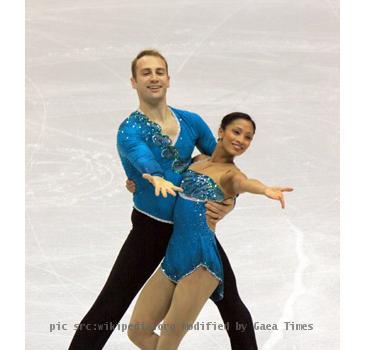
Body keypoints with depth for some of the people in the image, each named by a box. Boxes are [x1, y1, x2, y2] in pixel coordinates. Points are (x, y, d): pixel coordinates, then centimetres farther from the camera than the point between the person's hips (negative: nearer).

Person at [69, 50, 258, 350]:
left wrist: (229, 202, -6)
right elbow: (154, 172, -31)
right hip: (151, 229, -4)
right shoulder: (130, 131, -14)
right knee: (107, 311, -5)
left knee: (233, 306, 9)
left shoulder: (191, 122, 0)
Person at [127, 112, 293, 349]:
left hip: (201, 259, -7)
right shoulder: (199, 160, 17)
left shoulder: (231, 174, -2)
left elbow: (245, 183, -24)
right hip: (174, 255, 7)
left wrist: (266, 190, -50)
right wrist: (155, 178, 1)